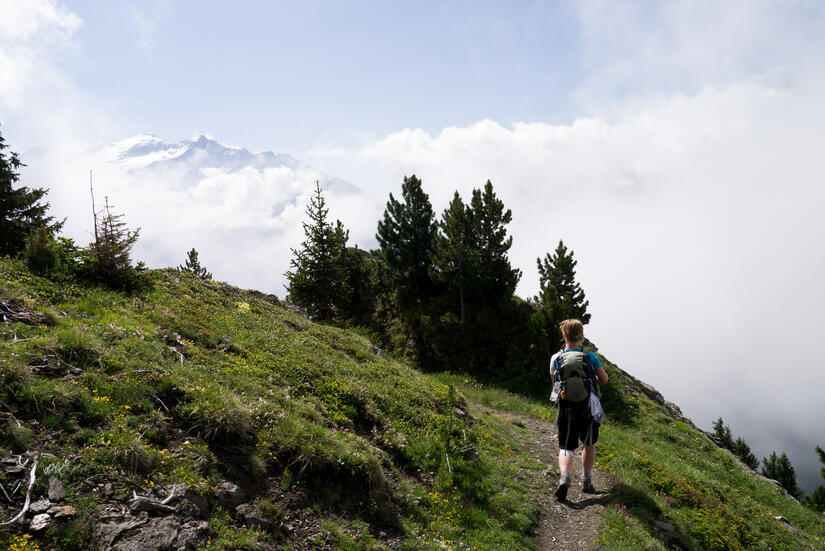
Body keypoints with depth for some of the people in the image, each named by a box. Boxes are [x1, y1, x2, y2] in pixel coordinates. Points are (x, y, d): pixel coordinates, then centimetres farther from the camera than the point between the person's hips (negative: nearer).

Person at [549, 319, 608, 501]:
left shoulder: (556, 358, -4)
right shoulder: (590, 356, -6)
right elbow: (604, 379, -2)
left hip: (566, 410, 0)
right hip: (588, 408, 0)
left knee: (566, 448, 6)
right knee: (589, 444, 21)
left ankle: (564, 477, -20)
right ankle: (586, 481, 30)